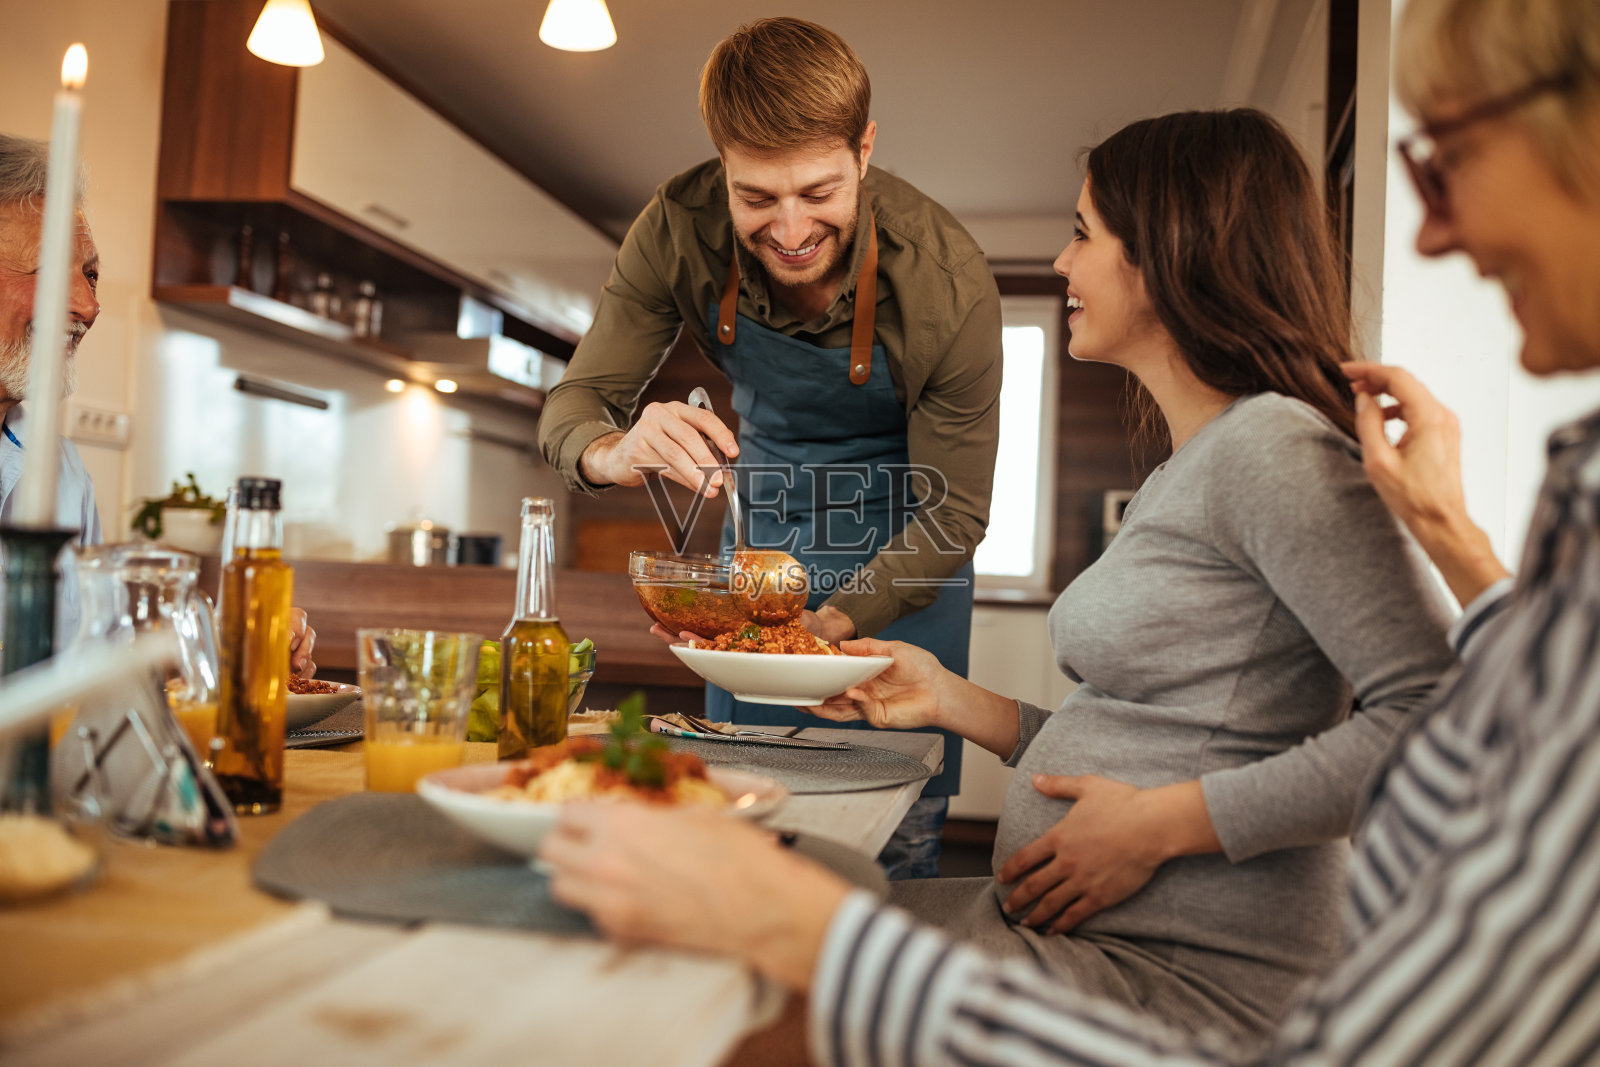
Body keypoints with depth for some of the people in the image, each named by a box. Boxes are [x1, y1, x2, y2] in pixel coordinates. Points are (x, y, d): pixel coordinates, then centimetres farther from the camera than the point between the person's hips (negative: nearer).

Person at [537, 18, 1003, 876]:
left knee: (899, 833, -4)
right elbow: (572, 404, -18)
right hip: (767, 509, 3)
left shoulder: (950, 286, -31)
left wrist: (828, 625, -37)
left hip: (900, 533, -3)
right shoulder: (679, 229, -23)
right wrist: (611, 451, -42)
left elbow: (952, 513, -23)